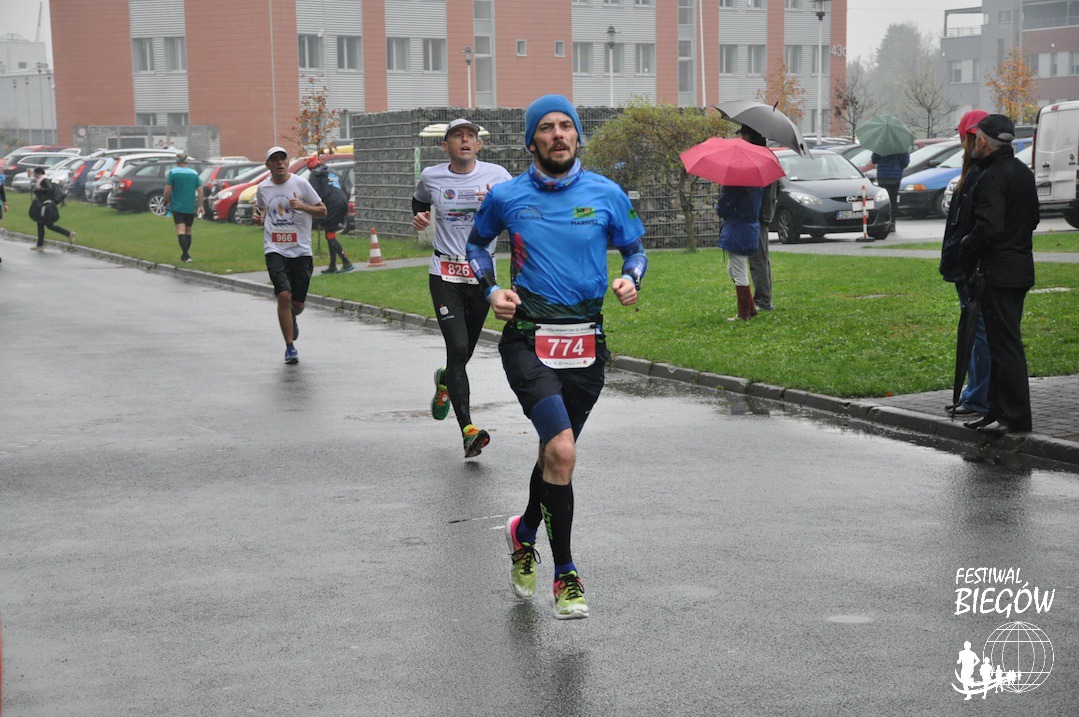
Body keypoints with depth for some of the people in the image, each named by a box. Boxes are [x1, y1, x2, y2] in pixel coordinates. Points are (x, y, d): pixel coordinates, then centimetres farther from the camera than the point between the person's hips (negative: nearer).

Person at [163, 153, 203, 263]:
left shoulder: (172, 172, -3)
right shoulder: (194, 173, 7)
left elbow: (167, 190, -8)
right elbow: (200, 191, 1)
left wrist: (166, 201, 8)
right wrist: (200, 206, 3)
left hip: (177, 206, -4)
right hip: (191, 207, 4)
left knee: (181, 230, -9)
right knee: (188, 231, 15)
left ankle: (186, 255, -24)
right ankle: (185, 255, 24)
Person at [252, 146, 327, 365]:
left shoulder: (300, 183, 0)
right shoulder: (262, 188, 6)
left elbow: (323, 211, 4)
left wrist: (302, 206, -14)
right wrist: (258, 215, 3)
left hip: (301, 250, 0)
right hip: (275, 250, 0)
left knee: (298, 303, 4)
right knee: (284, 295, -18)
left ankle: (292, 318, 44)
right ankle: (290, 347, -6)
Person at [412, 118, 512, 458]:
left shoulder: (496, 175, -1)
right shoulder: (431, 177, 2)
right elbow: (419, 201, 25)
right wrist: (419, 217, 4)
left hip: (482, 273, 2)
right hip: (445, 274, -1)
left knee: (465, 350, 14)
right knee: (458, 348, -16)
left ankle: (445, 381, 52)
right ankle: (468, 431, -20)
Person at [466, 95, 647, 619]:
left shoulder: (606, 194, 2)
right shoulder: (506, 196, 1)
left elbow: (634, 248, 15)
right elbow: (477, 243, 19)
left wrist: (630, 280, -7)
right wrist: (491, 289, 2)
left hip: (586, 342, 3)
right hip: (528, 339, -2)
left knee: (555, 452, 16)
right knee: (561, 450, -19)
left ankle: (524, 532, 46)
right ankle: (565, 573, -6)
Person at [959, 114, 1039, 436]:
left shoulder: (992, 177, -17)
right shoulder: (1023, 172, 14)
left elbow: (989, 226, -24)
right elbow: (1033, 217, 21)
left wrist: (967, 250, -9)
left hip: (998, 273, -10)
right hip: (1021, 268, 10)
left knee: (1005, 344, -7)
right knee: (1003, 343, 15)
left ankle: (1016, 416, -5)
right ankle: (998, 411, 20)